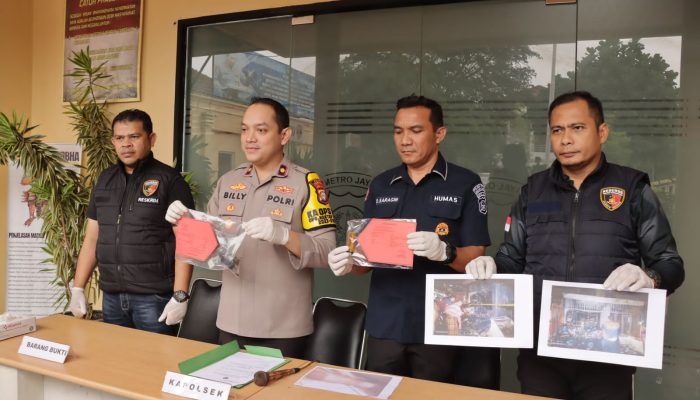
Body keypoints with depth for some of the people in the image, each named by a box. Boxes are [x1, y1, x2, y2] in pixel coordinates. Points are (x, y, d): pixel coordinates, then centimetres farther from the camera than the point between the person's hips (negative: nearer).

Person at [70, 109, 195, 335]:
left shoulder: (169, 180, -6)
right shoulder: (105, 179, 11)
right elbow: (92, 238, 15)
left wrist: (180, 296, -17)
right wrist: (78, 288, 9)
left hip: (154, 297, -5)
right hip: (111, 297, 5)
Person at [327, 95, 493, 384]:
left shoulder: (465, 184, -4)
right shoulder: (381, 185, 8)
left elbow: (475, 259, -6)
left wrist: (444, 252, -26)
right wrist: (349, 263, -11)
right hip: (384, 324, 3)